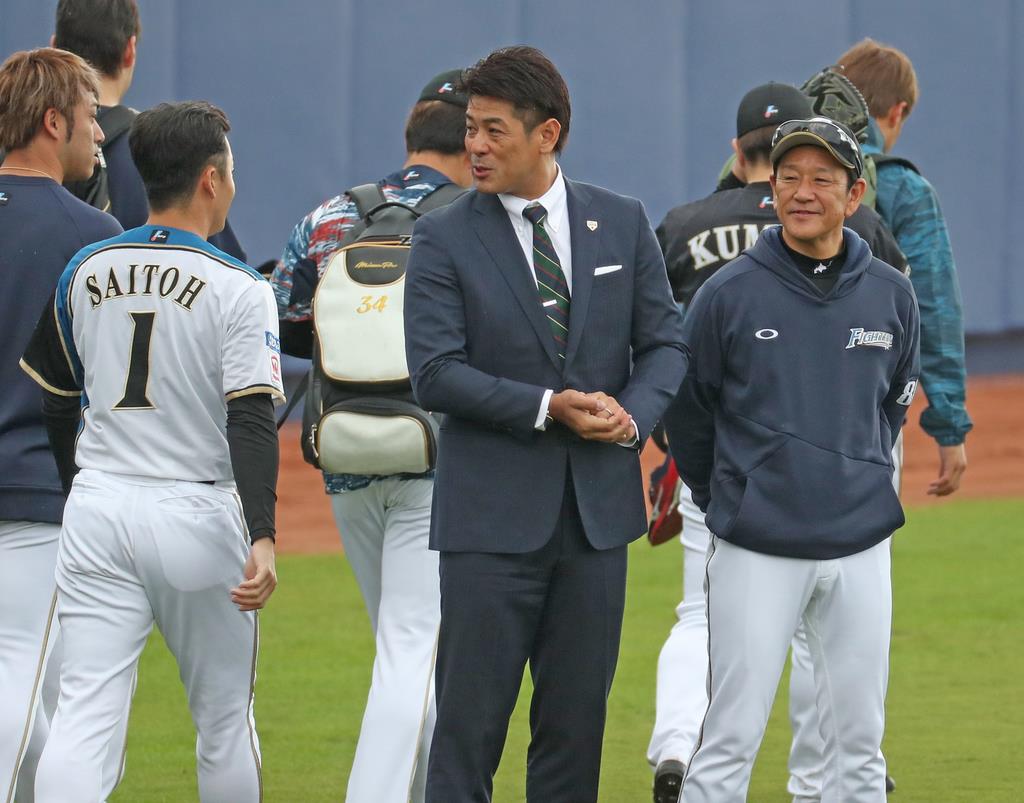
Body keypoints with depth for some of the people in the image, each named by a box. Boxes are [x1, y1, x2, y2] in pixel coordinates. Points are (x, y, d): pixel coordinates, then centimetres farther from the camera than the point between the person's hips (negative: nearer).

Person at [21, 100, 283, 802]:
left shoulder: (84, 271, 6)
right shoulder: (237, 289, -8)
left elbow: (49, 402, 15)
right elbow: (252, 422, -17)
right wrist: (263, 537, -23)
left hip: (97, 508, 3)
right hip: (197, 514, -3)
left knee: (83, 715, -4)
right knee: (225, 720, 12)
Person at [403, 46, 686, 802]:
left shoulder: (622, 222, 7)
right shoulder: (444, 239, -2)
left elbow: (665, 343, 9)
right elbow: (435, 372, -10)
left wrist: (633, 414, -11)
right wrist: (547, 408, -18)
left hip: (598, 511, 3)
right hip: (492, 516, -3)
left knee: (577, 717, 8)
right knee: (470, 721, -4)